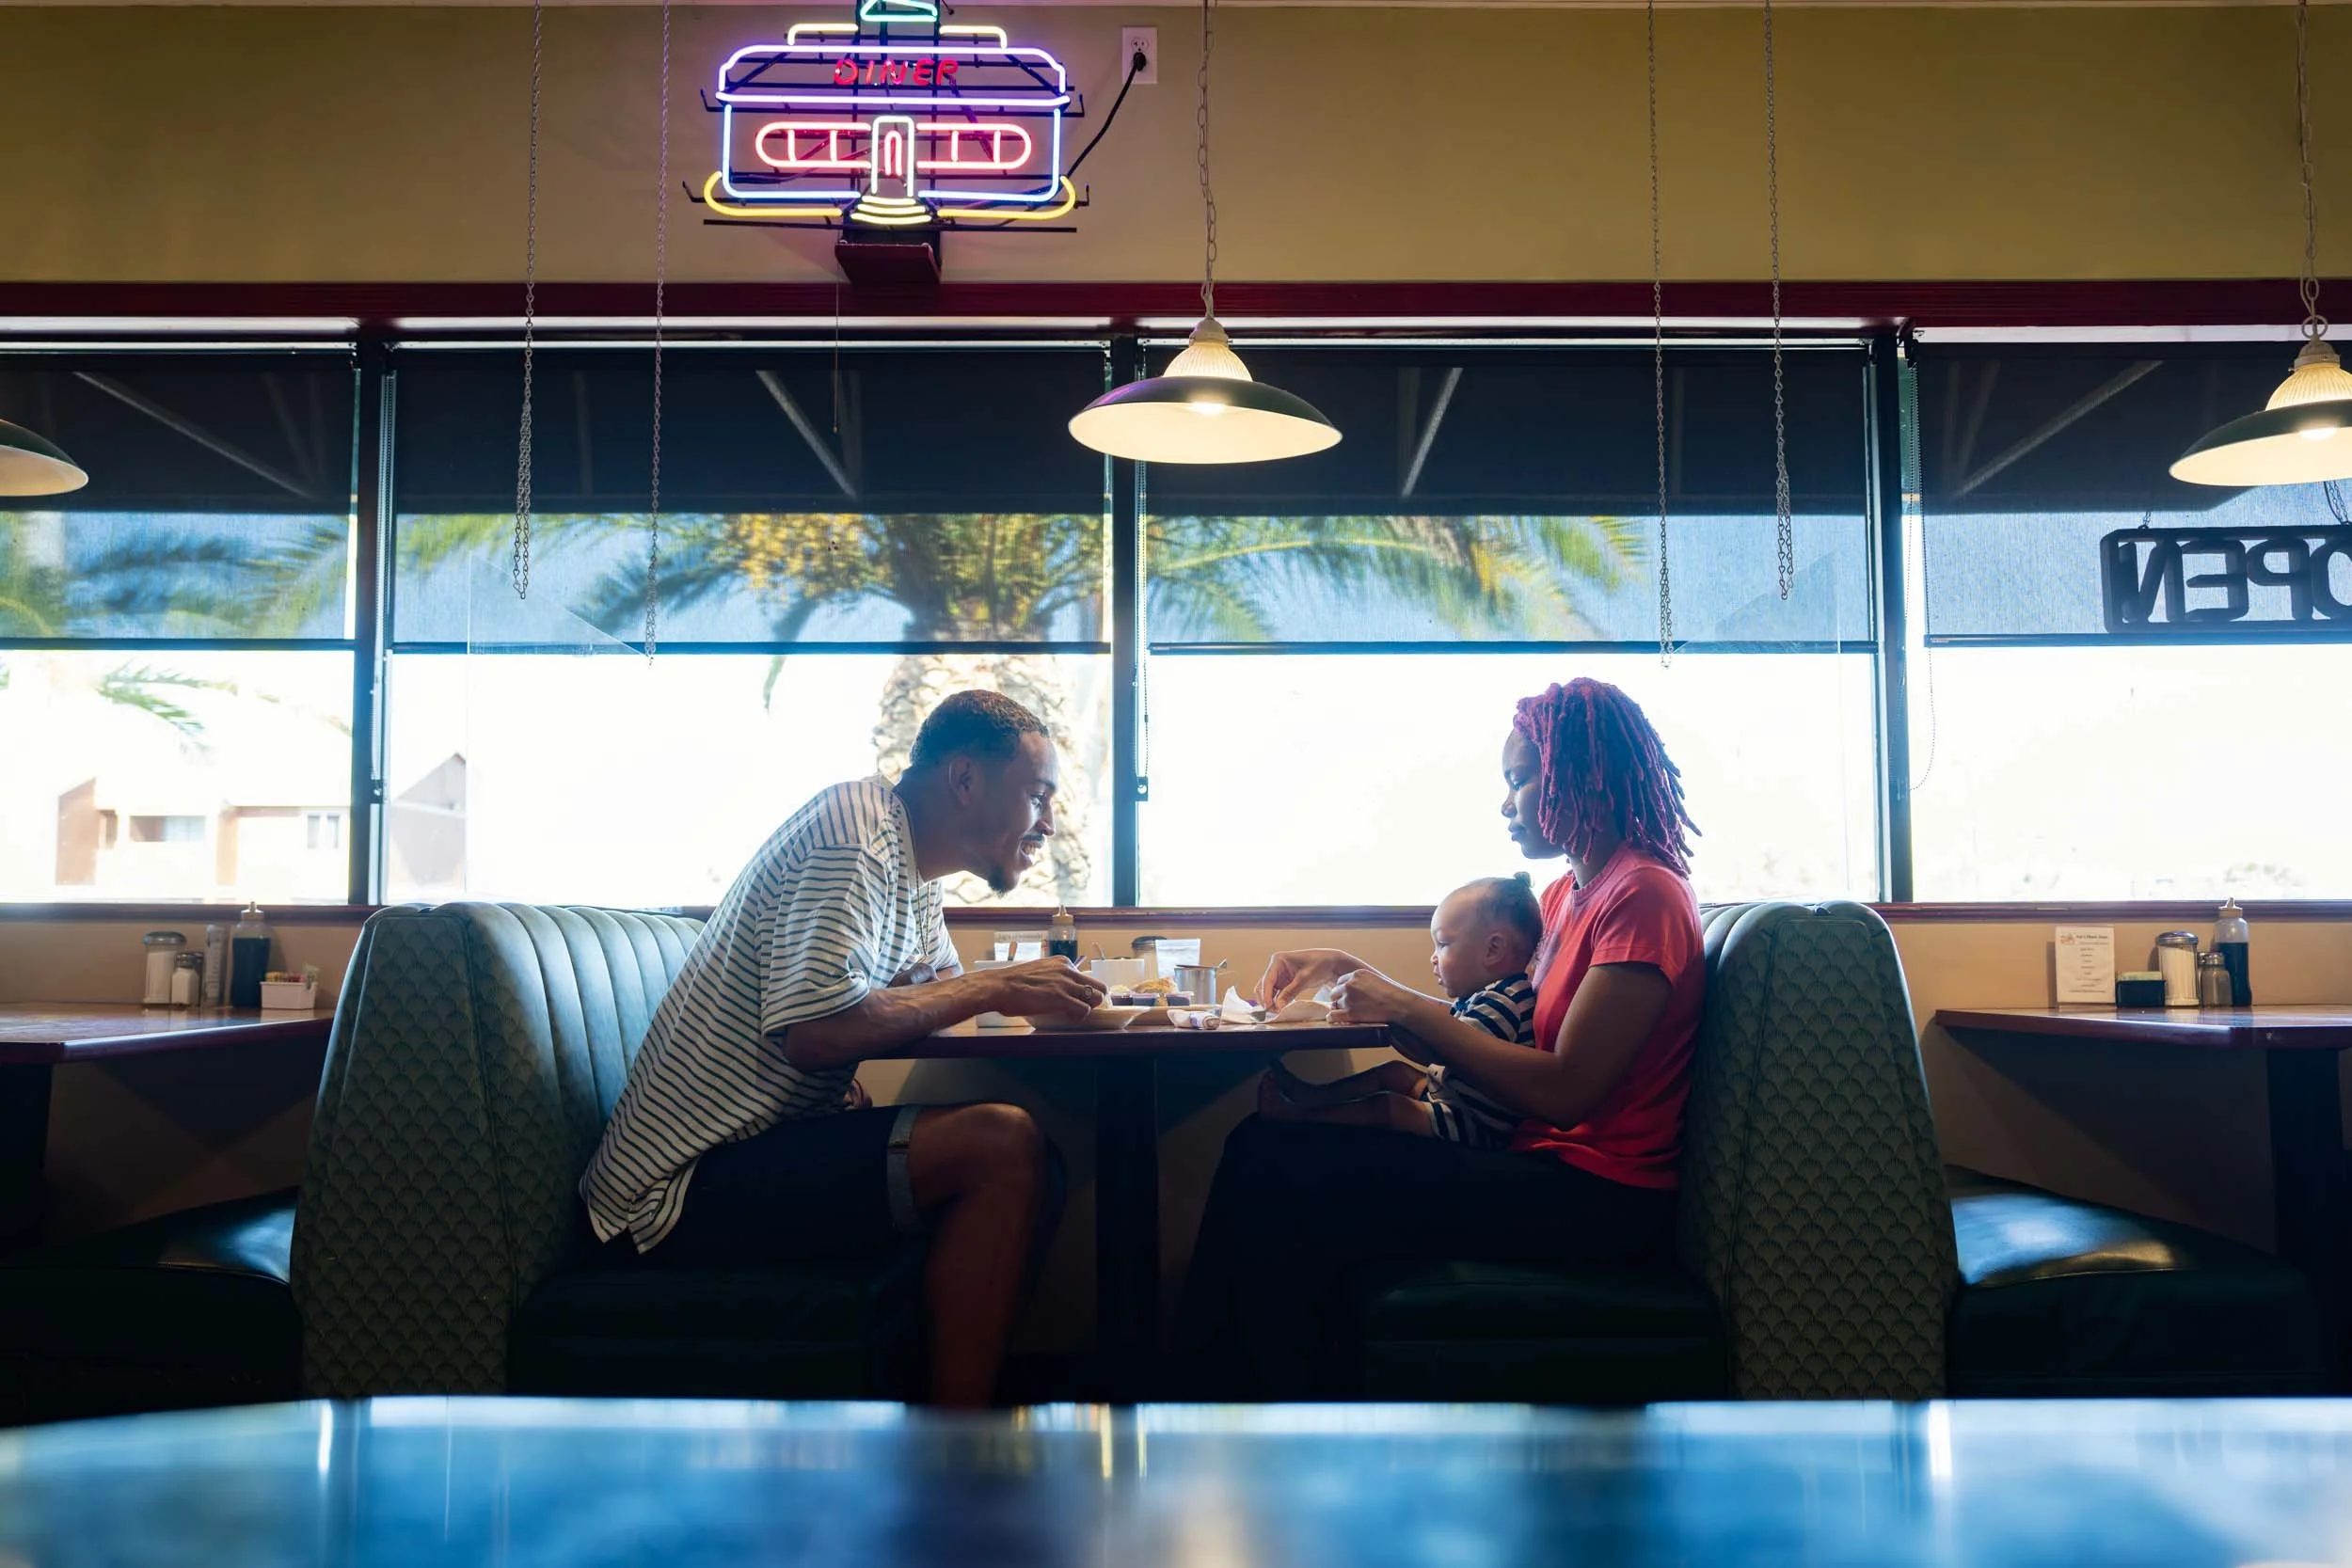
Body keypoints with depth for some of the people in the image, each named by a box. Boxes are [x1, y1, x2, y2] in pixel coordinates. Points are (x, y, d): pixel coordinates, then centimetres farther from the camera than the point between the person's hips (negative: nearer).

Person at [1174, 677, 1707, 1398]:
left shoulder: (1645, 896, -13)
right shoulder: (1567, 893, 16)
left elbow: (1565, 1089, -19)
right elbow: (1492, 1037, 15)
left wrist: (1407, 1006, -12)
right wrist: (1349, 967, 6)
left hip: (1599, 1199, -9)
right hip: (1544, 1167, 9)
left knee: (1275, 1178, -19)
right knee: (1262, 1146, -3)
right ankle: (1207, 1370, 2)